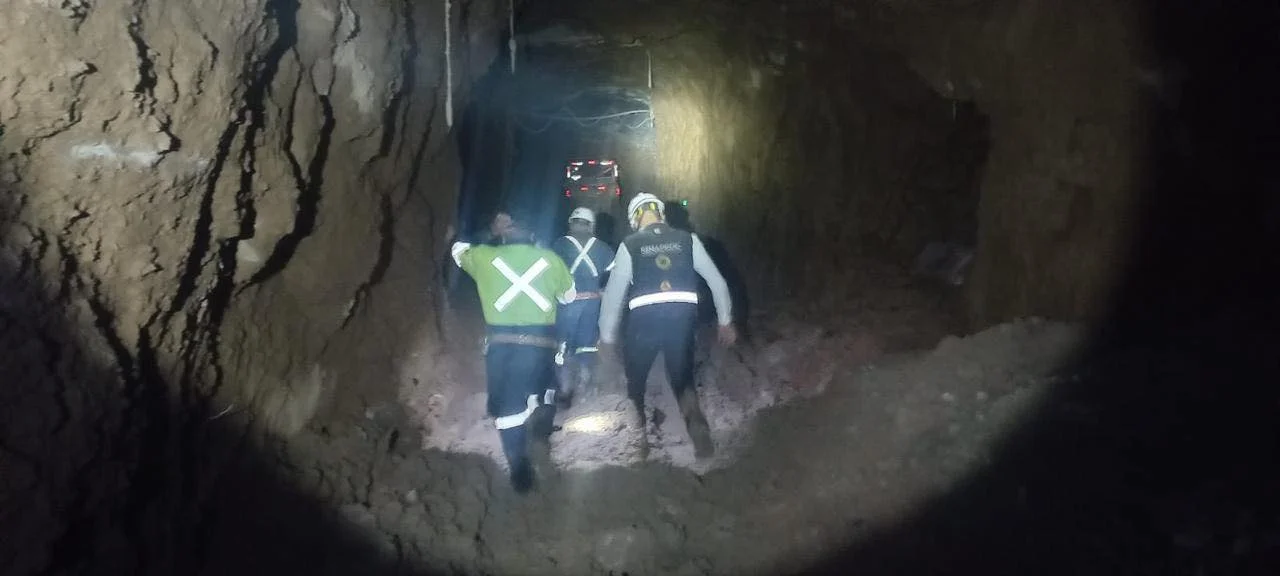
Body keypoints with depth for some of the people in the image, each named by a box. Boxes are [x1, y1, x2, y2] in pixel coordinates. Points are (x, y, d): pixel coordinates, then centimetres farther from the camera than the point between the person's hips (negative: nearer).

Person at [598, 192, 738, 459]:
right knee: (682, 379, 15)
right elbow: (716, 280, 10)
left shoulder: (629, 245, 5)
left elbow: (614, 292, 5)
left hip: (645, 318, -2)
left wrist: (606, 336, 14)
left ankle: (639, 440, 19)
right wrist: (725, 321, 19)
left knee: (636, 382, 18)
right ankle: (699, 429, -8)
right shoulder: (688, 240, 9)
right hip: (682, 316, 2)